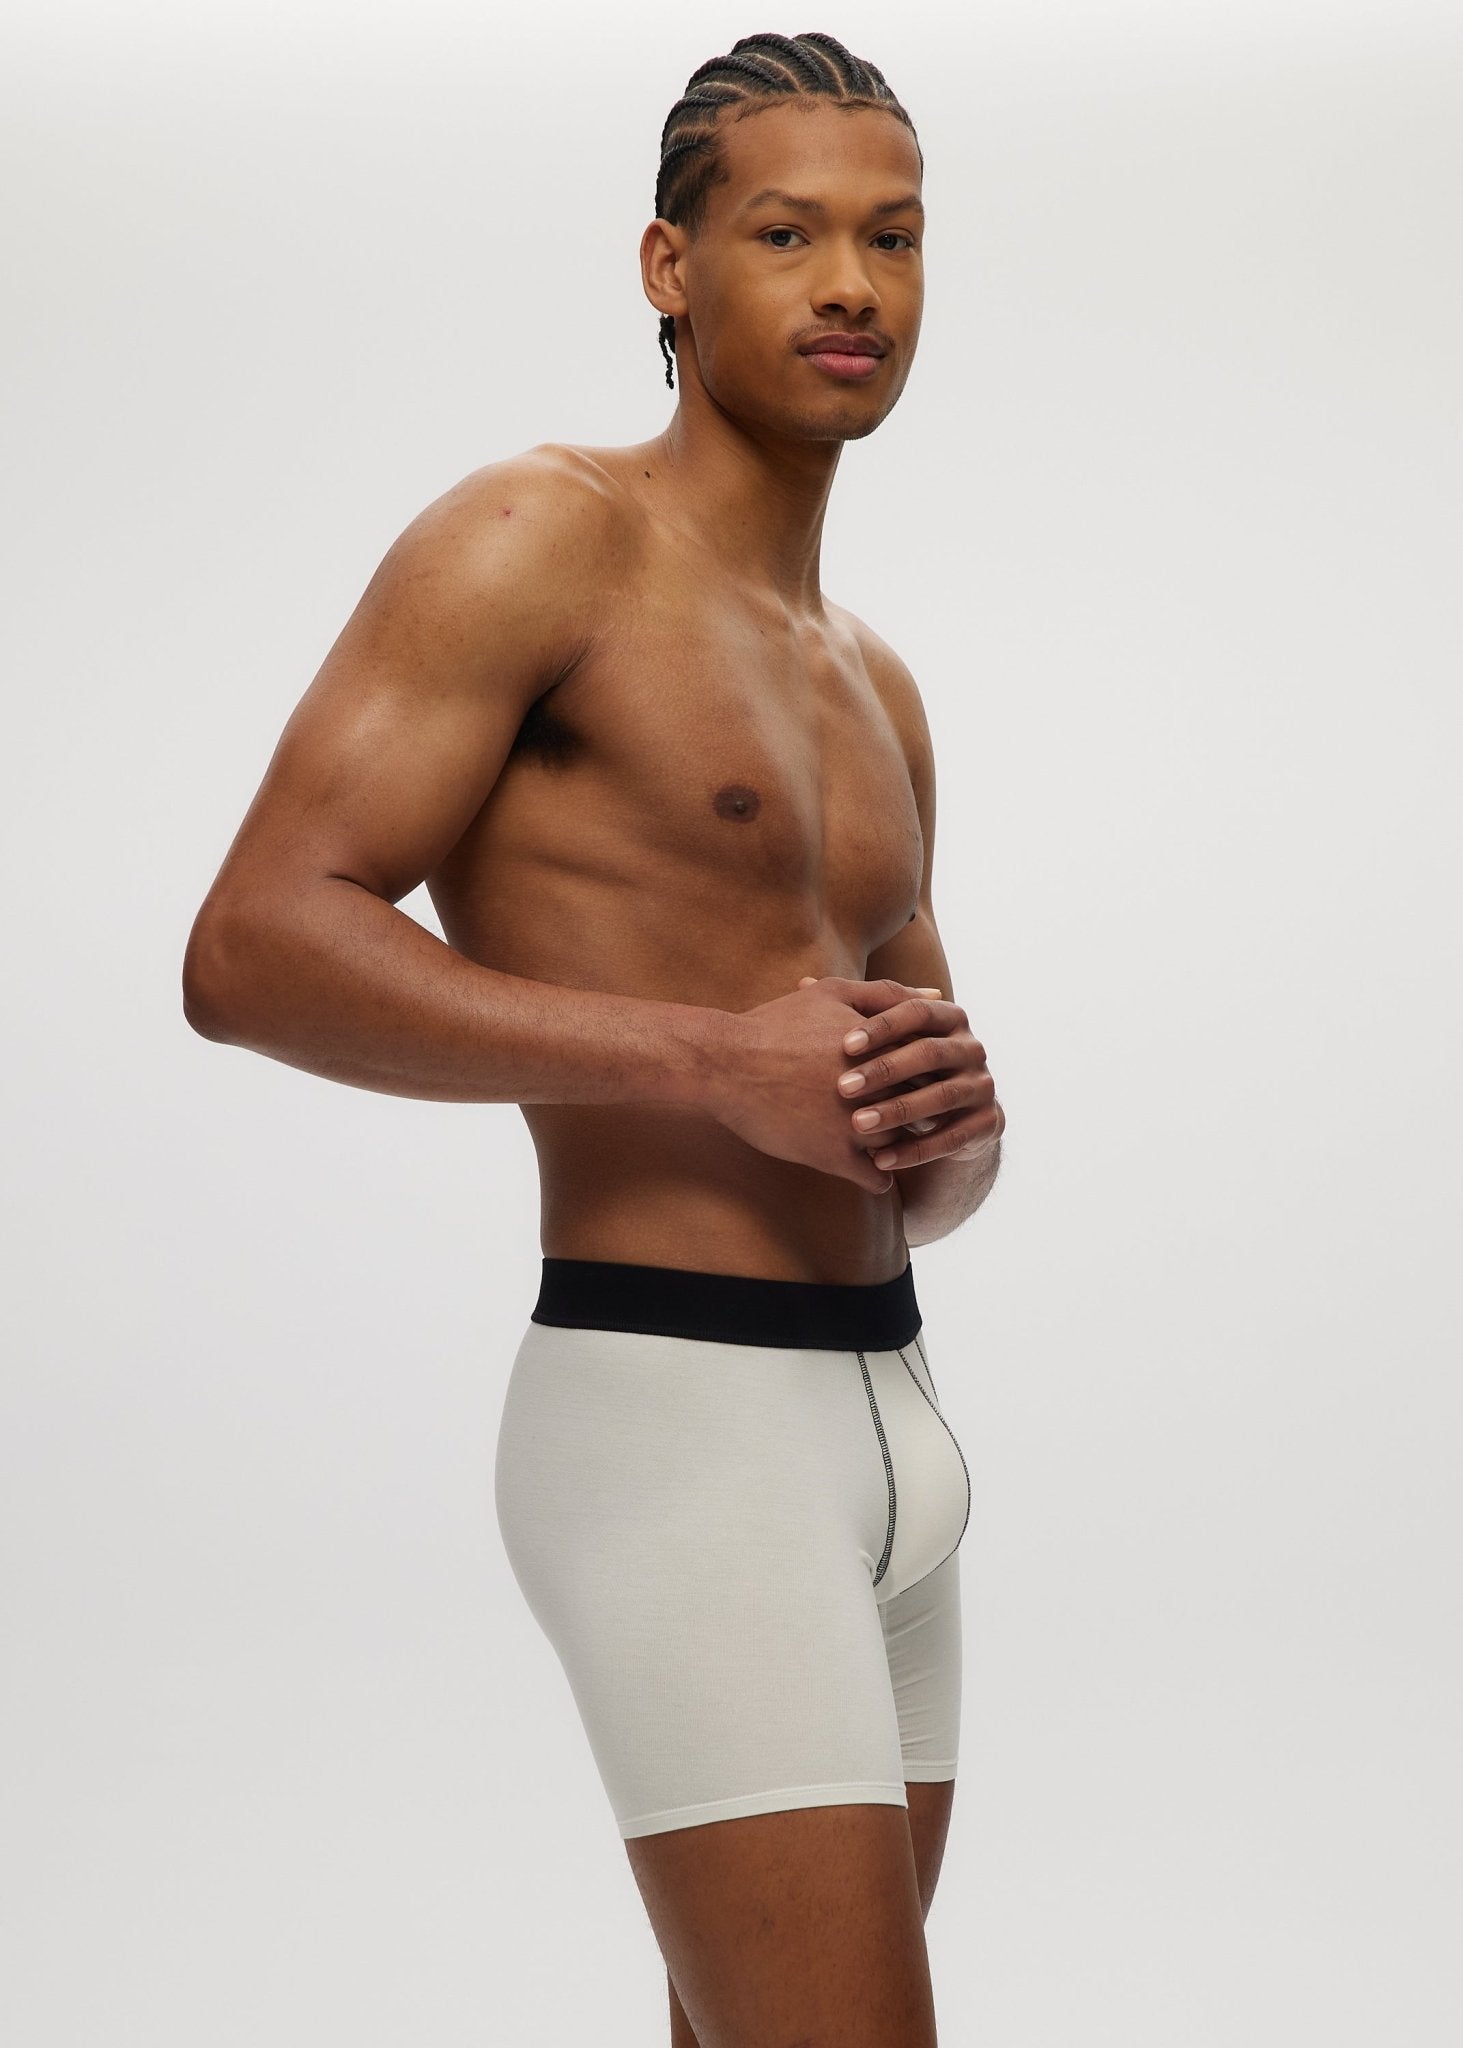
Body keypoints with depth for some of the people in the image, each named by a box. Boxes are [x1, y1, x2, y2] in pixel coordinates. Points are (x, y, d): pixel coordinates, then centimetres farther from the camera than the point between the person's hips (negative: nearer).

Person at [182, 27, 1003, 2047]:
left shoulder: (873, 687, 19)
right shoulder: (541, 539, -5)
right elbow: (253, 949, -17)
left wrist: (946, 1120, -4)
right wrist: (719, 1064, -20)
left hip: (888, 1411, 8)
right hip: (676, 1411, -8)